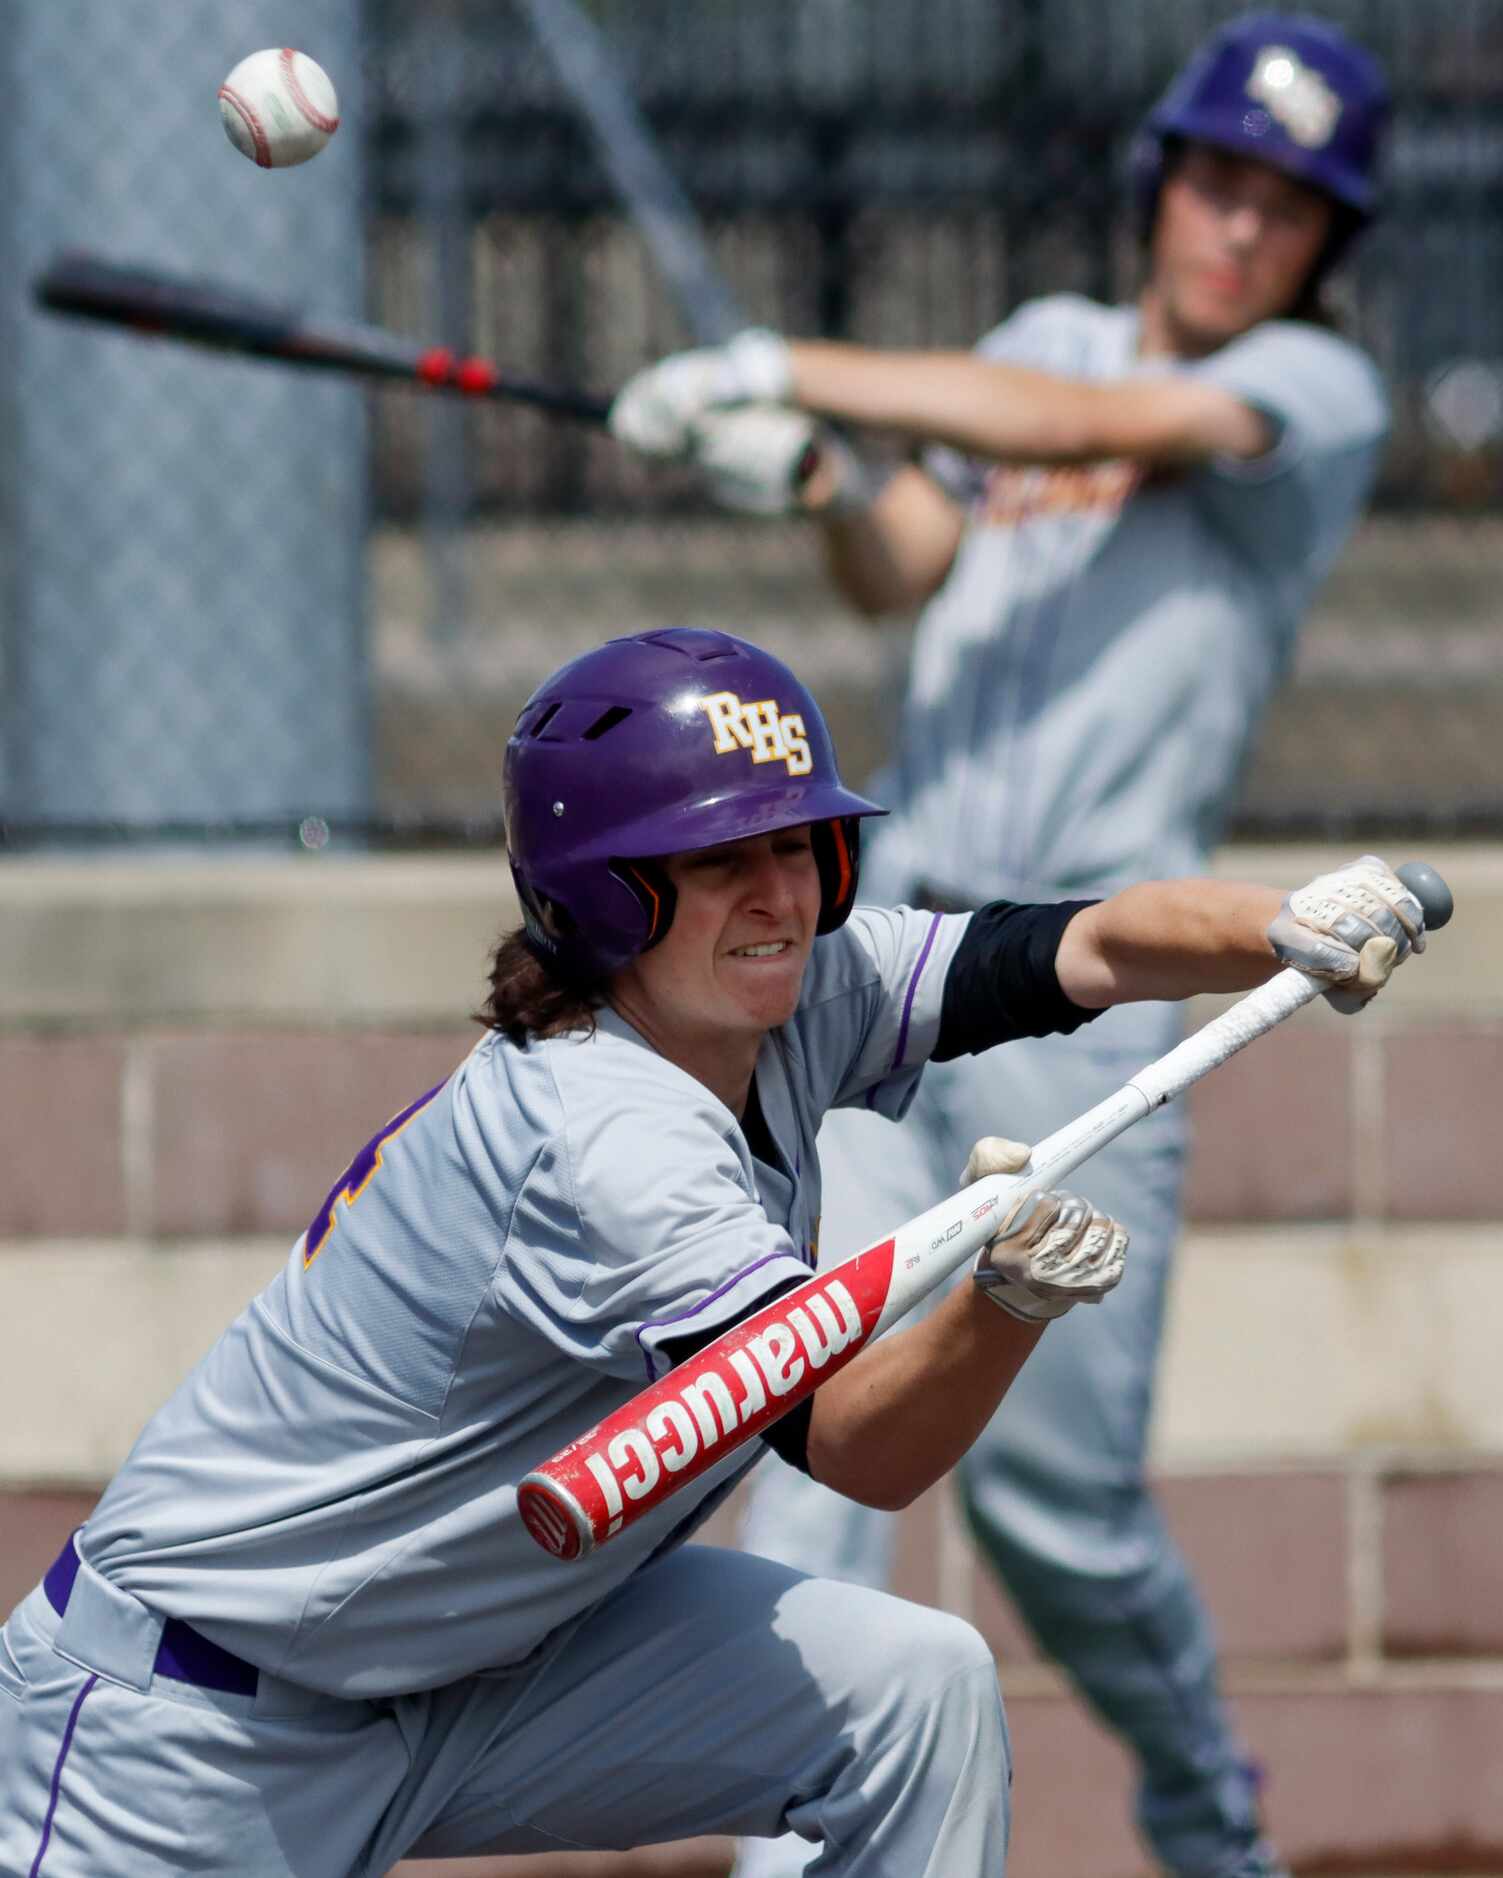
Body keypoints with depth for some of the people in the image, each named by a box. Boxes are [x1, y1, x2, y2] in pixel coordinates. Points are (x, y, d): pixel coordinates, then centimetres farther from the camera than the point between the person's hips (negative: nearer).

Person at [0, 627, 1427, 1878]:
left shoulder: (798, 998, -4)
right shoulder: (601, 1138, -29)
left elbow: (1084, 950, -6)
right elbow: (856, 1442, -36)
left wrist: (1290, 929, -26)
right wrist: (1006, 1301, -54)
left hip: (478, 1667, 8)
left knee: (917, 1685, -9)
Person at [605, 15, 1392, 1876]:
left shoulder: (1321, 392, 0)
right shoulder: (1049, 337, 19)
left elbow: (1094, 424, -16)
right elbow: (898, 574, 11)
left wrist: (786, 372, -19)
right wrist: (813, 477, -11)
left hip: (1083, 993, -4)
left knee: (1052, 1491, -5)